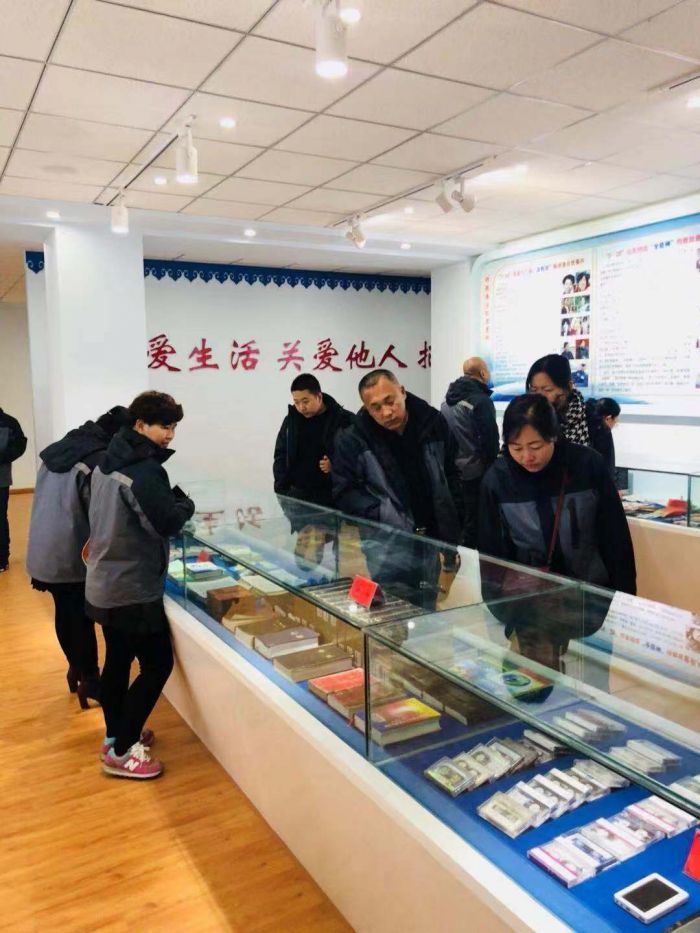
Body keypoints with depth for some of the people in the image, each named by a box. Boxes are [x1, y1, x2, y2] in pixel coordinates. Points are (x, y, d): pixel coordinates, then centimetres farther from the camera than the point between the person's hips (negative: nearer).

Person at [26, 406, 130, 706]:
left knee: (64, 614, 21)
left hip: (43, 553, 8)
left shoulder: (57, 449, 7)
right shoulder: (100, 461, -20)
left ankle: (76, 667, 38)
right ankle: (89, 679, 21)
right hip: (73, 557, -8)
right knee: (82, 618, 8)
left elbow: (49, 503, 13)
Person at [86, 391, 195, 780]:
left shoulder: (109, 460, 9)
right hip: (132, 588, -10)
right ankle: (121, 751, 6)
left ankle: (115, 735, 33)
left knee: (118, 660, 20)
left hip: (105, 581, 10)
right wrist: (185, 503, -5)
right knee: (157, 664, 0)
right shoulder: (144, 469, -21)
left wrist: (169, 499, 6)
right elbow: (166, 522, -26)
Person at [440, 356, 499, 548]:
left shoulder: (448, 399, 12)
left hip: (451, 471, 8)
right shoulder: (481, 400, -14)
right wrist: (492, 465, -3)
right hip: (475, 471, -8)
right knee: (473, 524, -1)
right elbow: (490, 438, -16)